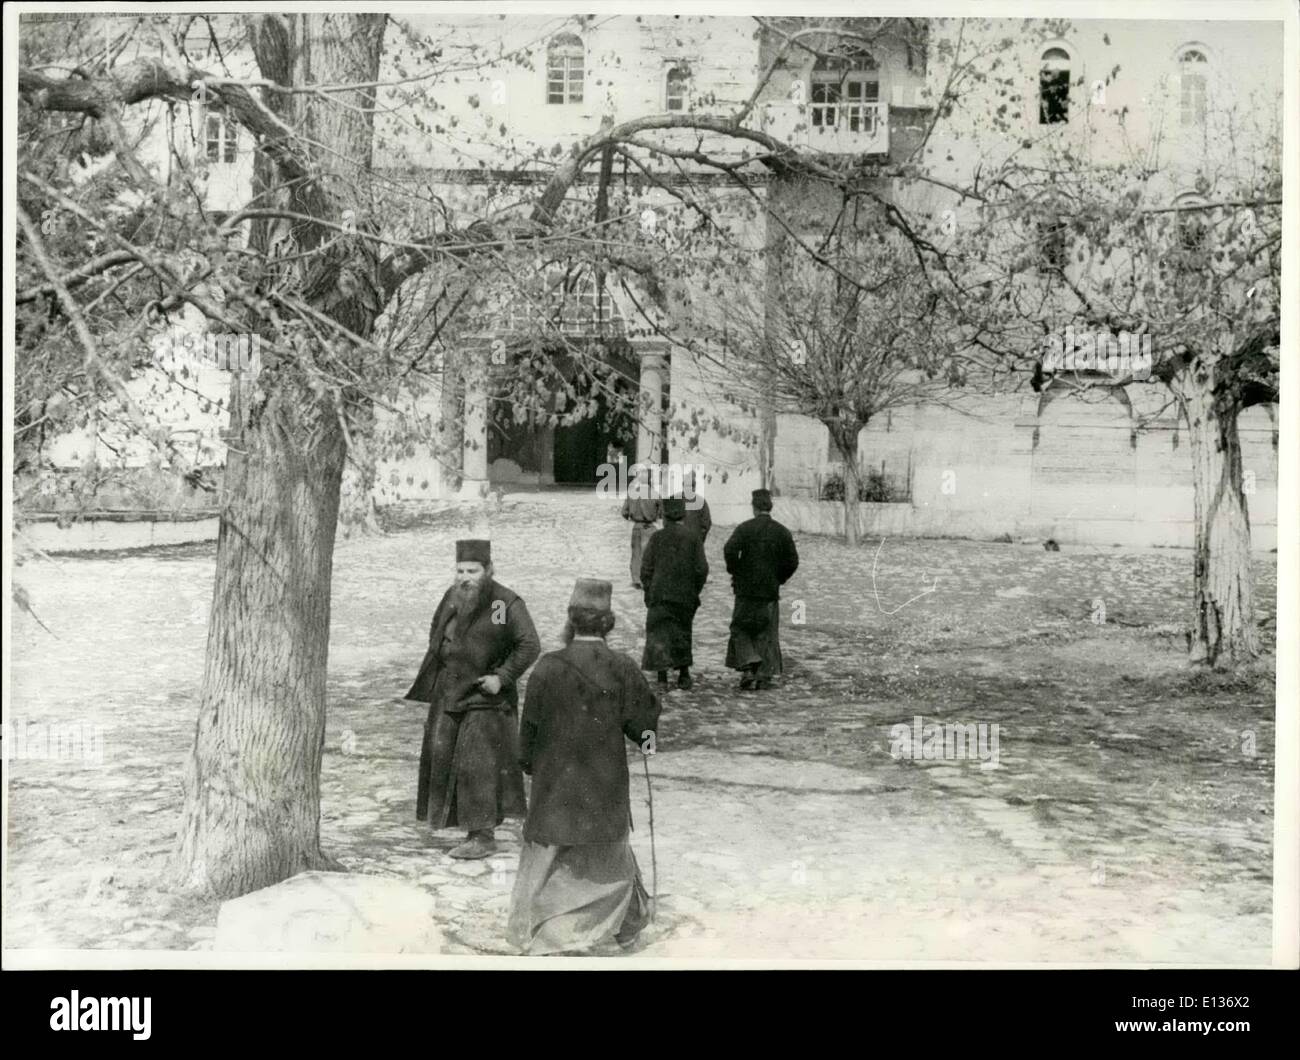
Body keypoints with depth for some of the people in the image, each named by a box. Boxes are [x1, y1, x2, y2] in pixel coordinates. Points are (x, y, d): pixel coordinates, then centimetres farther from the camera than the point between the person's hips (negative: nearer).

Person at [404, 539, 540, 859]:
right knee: (441, 753, 12)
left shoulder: (507, 603, -15)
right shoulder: (452, 596, 4)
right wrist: (439, 659, 9)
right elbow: (436, 631, 21)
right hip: (449, 691, 7)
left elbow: (530, 646, -15)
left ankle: (482, 834, 1)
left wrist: (502, 677, -20)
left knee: (478, 762, -6)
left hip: (485, 694, -7)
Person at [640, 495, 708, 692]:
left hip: (659, 595, -2)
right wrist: (694, 592, 8)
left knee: (658, 634, 1)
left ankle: (662, 678, -8)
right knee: (682, 634, 17)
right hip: (685, 598, 2)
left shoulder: (657, 538, -3)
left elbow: (646, 569, -4)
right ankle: (684, 675, 22)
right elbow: (701, 570, -5)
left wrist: (649, 591, 8)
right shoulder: (693, 540, -2)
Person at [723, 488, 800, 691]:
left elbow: (729, 550, -19)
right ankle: (764, 675, 8)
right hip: (771, 591, 2)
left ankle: (748, 667, -7)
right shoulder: (782, 532, 2)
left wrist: (735, 573, -4)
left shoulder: (744, 528, -6)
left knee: (740, 629, 10)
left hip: (746, 589, -2)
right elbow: (793, 561, -2)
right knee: (767, 634, 10)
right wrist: (779, 579, 11)